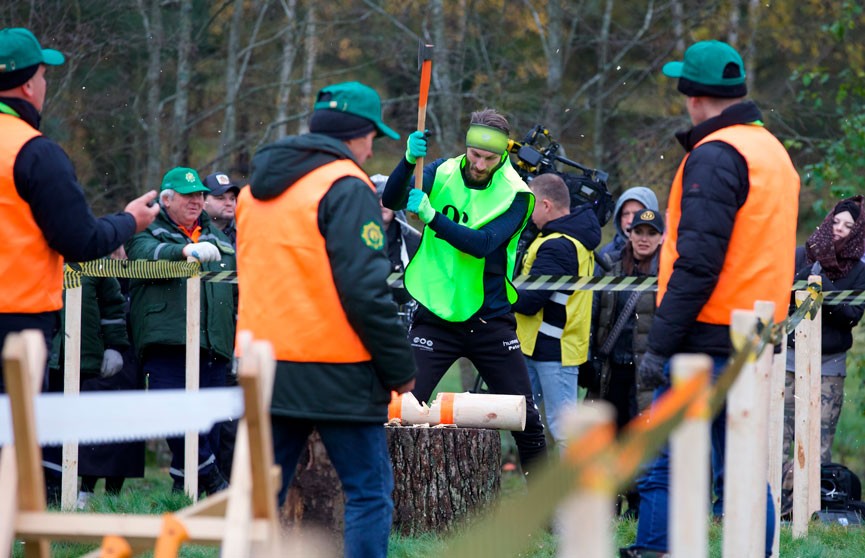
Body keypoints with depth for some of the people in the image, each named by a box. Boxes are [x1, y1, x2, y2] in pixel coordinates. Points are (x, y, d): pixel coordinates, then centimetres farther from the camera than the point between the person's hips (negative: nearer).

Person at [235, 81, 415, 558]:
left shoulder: (256, 190, 15)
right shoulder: (346, 188, -10)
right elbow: (365, 290, -16)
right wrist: (400, 367, -9)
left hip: (265, 369, 7)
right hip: (335, 373, -7)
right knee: (369, 491, -1)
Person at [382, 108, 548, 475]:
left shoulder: (515, 194, -7)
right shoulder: (442, 174, -1)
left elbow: (483, 244, -22)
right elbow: (391, 201, -15)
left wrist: (431, 216, -31)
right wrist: (409, 161, -33)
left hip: (490, 319, 0)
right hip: (436, 317, 0)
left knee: (526, 418, 5)